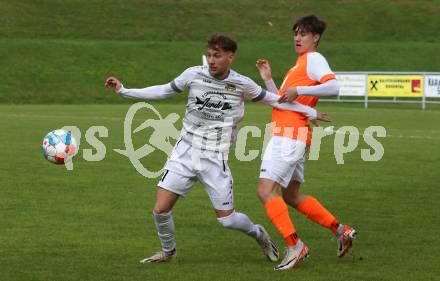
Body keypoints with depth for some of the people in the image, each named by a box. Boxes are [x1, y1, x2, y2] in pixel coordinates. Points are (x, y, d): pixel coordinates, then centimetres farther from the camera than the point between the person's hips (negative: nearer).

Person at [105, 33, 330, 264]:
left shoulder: (242, 84, -6)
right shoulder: (194, 74, -4)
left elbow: (273, 100, 8)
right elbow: (164, 91, 9)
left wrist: (310, 112, 10)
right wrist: (123, 90, 7)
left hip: (215, 159, -1)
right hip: (185, 152, 1)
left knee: (226, 219, -1)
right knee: (160, 209, -7)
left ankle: (257, 233, 33)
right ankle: (167, 252, 22)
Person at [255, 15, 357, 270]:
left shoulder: (314, 58, -5)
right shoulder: (300, 64, 24)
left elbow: (333, 87, -23)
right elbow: (282, 102, 26)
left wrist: (298, 91, -24)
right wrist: (268, 79, 18)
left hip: (290, 135, -10)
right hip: (287, 134, 10)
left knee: (266, 190, -15)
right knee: (291, 196, 17)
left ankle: (294, 245, -17)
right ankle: (341, 230, 20)